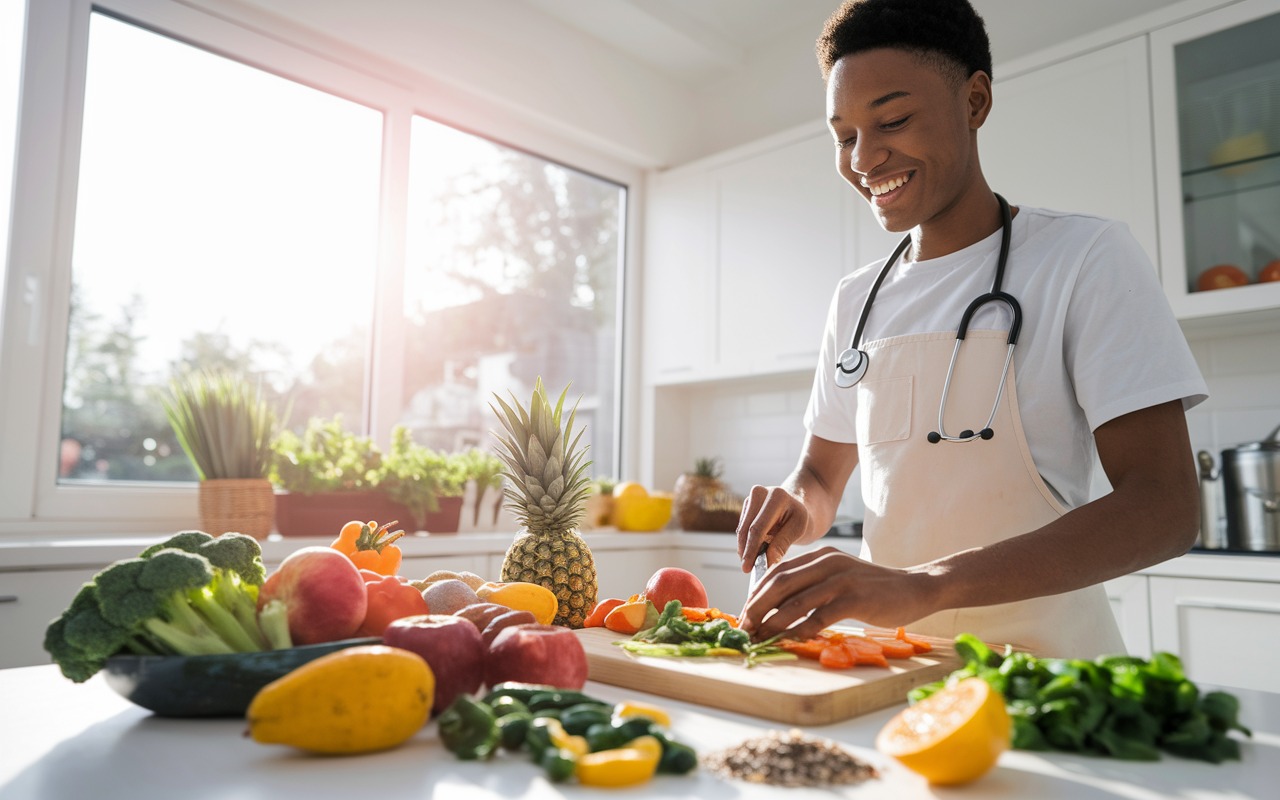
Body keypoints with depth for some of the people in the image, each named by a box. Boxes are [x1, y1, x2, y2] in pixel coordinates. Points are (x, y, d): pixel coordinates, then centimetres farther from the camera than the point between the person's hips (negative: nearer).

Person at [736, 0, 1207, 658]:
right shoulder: (856, 298, 9)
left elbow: (1164, 507, -15)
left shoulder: (1085, 258, -5)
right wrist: (797, 507, -9)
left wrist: (921, 585, -28)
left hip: (1041, 661, -5)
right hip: (893, 665, 5)